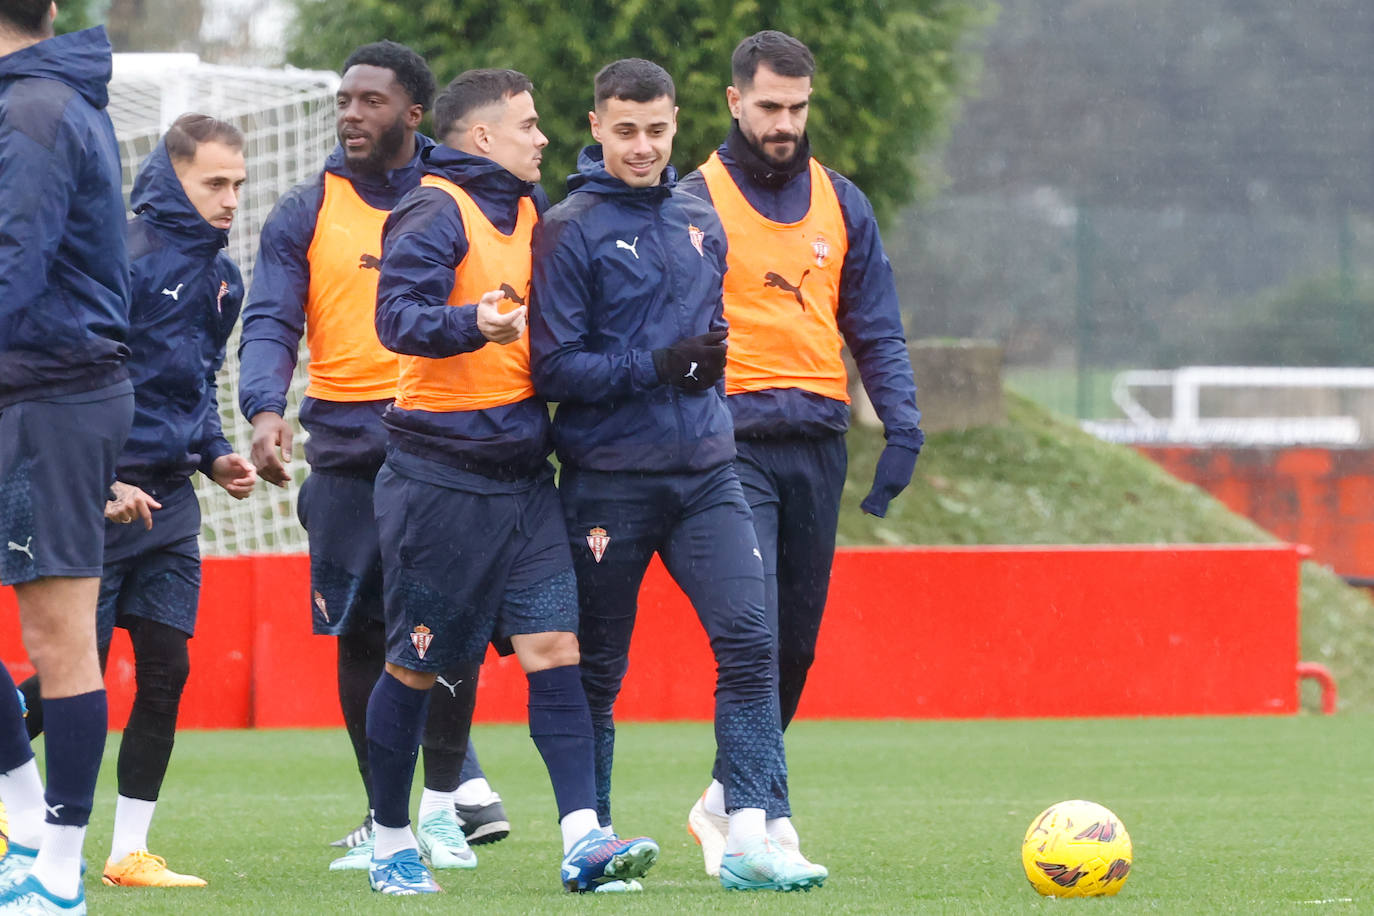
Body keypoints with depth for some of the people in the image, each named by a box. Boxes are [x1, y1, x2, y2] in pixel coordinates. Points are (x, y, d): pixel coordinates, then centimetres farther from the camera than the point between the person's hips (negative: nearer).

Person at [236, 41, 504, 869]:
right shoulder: (307, 214, 8)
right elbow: (272, 323, -1)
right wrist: (266, 410, -20)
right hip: (348, 447, 1)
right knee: (361, 631, 3)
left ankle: (444, 799, 5)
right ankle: (384, 814, 12)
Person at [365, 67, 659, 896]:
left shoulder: (526, 212, 15)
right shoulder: (437, 212, -10)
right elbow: (398, 316, -24)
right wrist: (474, 324, -40)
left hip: (522, 475, 7)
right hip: (441, 476, -7)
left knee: (554, 646, -6)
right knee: (417, 666, 3)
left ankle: (583, 840, -12)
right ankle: (392, 845, 17)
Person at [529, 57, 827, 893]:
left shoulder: (701, 222, 13)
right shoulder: (572, 230, -6)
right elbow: (554, 367, -11)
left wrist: (709, 367, 14)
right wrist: (657, 367, -19)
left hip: (706, 471, 4)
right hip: (609, 482, -4)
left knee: (750, 639, -12)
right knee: (597, 668, 4)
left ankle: (755, 833, -16)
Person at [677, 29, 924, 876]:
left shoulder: (841, 203, 13)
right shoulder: (696, 202, 0)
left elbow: (876, 327, 14)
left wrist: (902, 424, 1)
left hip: (818, 440, 5)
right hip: (732, 440, -5)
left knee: (797, 640, 8)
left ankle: (725, 803, 23)